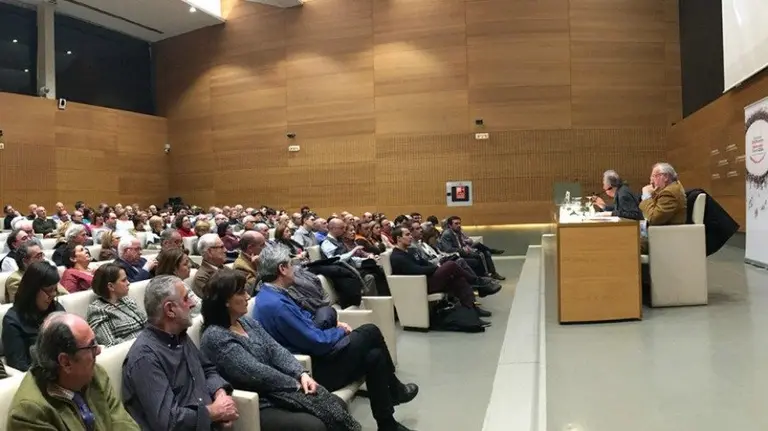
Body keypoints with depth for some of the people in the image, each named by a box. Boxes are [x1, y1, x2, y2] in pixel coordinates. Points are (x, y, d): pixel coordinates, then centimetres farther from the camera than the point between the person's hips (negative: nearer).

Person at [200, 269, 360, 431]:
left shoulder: (247, 322, 11)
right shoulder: (215, 336, -16)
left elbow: (276, 350, 5)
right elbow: (255, 372, -20)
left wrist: (302, 374, -11)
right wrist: (297, 384, -14)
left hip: (277, 391, 8)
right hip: (255, 406, -8)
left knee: (337, 404, -5)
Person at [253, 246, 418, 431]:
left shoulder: (273, 296, 6)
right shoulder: (275, 304, -27)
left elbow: (305, 321, 19)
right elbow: (318, 342, -23)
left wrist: (335, 325, 5)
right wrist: (341, 331, -4)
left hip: (309, 355, 10)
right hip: (309, 368, -10)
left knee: (374, 356, 4)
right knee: (370, 332, -4)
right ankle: (394, 390, 18)